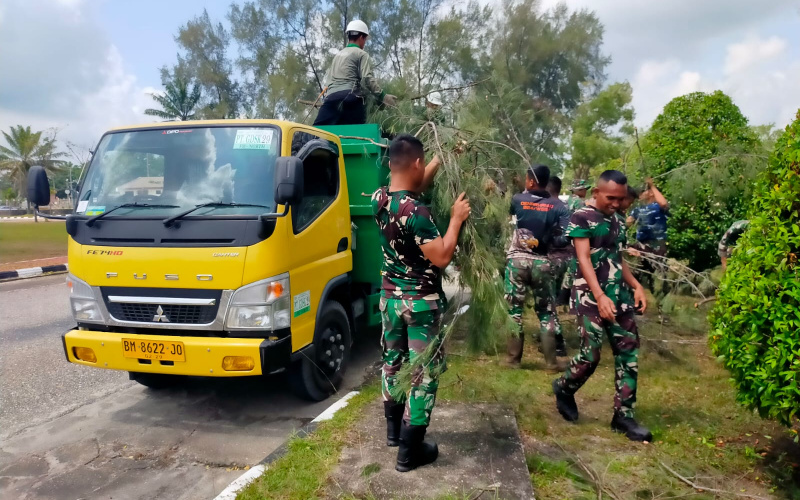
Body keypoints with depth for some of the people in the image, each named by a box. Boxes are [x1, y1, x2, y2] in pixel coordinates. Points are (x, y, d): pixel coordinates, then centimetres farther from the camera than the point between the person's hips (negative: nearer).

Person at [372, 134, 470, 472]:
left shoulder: (379, 198, -1)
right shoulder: (416, 212, -25)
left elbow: (417, 185, 17)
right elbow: (442, 257, -25)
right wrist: (456, 219, -14)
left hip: (390, 296, 8)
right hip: (421, 302, -8)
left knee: (393, 361, 21)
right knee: (423, 372, 4)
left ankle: (394, 429, 38)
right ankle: (410, 451, 11)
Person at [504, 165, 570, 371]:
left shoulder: (517, 200, -2)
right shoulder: (557, 207, -1)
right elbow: (563, 239, -9)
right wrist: (546, 240, 7)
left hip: (517, 260, -1)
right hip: (542, 263, 1)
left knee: (514, 309, 7)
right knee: (547, 312, 10)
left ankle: (513, 358, 11)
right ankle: (551, 361, 12)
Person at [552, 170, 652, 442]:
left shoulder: (615, 220, 15)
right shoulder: (581, 217, -8)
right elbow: (584, 259, -16)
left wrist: (636, 286, 7)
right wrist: (599, 296, -26)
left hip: (617, 296, 8)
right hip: (590, 296, -7)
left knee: (629, 351, 4)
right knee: (591, 353, -9)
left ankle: (623, 414, 13)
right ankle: (563, 389, 21)